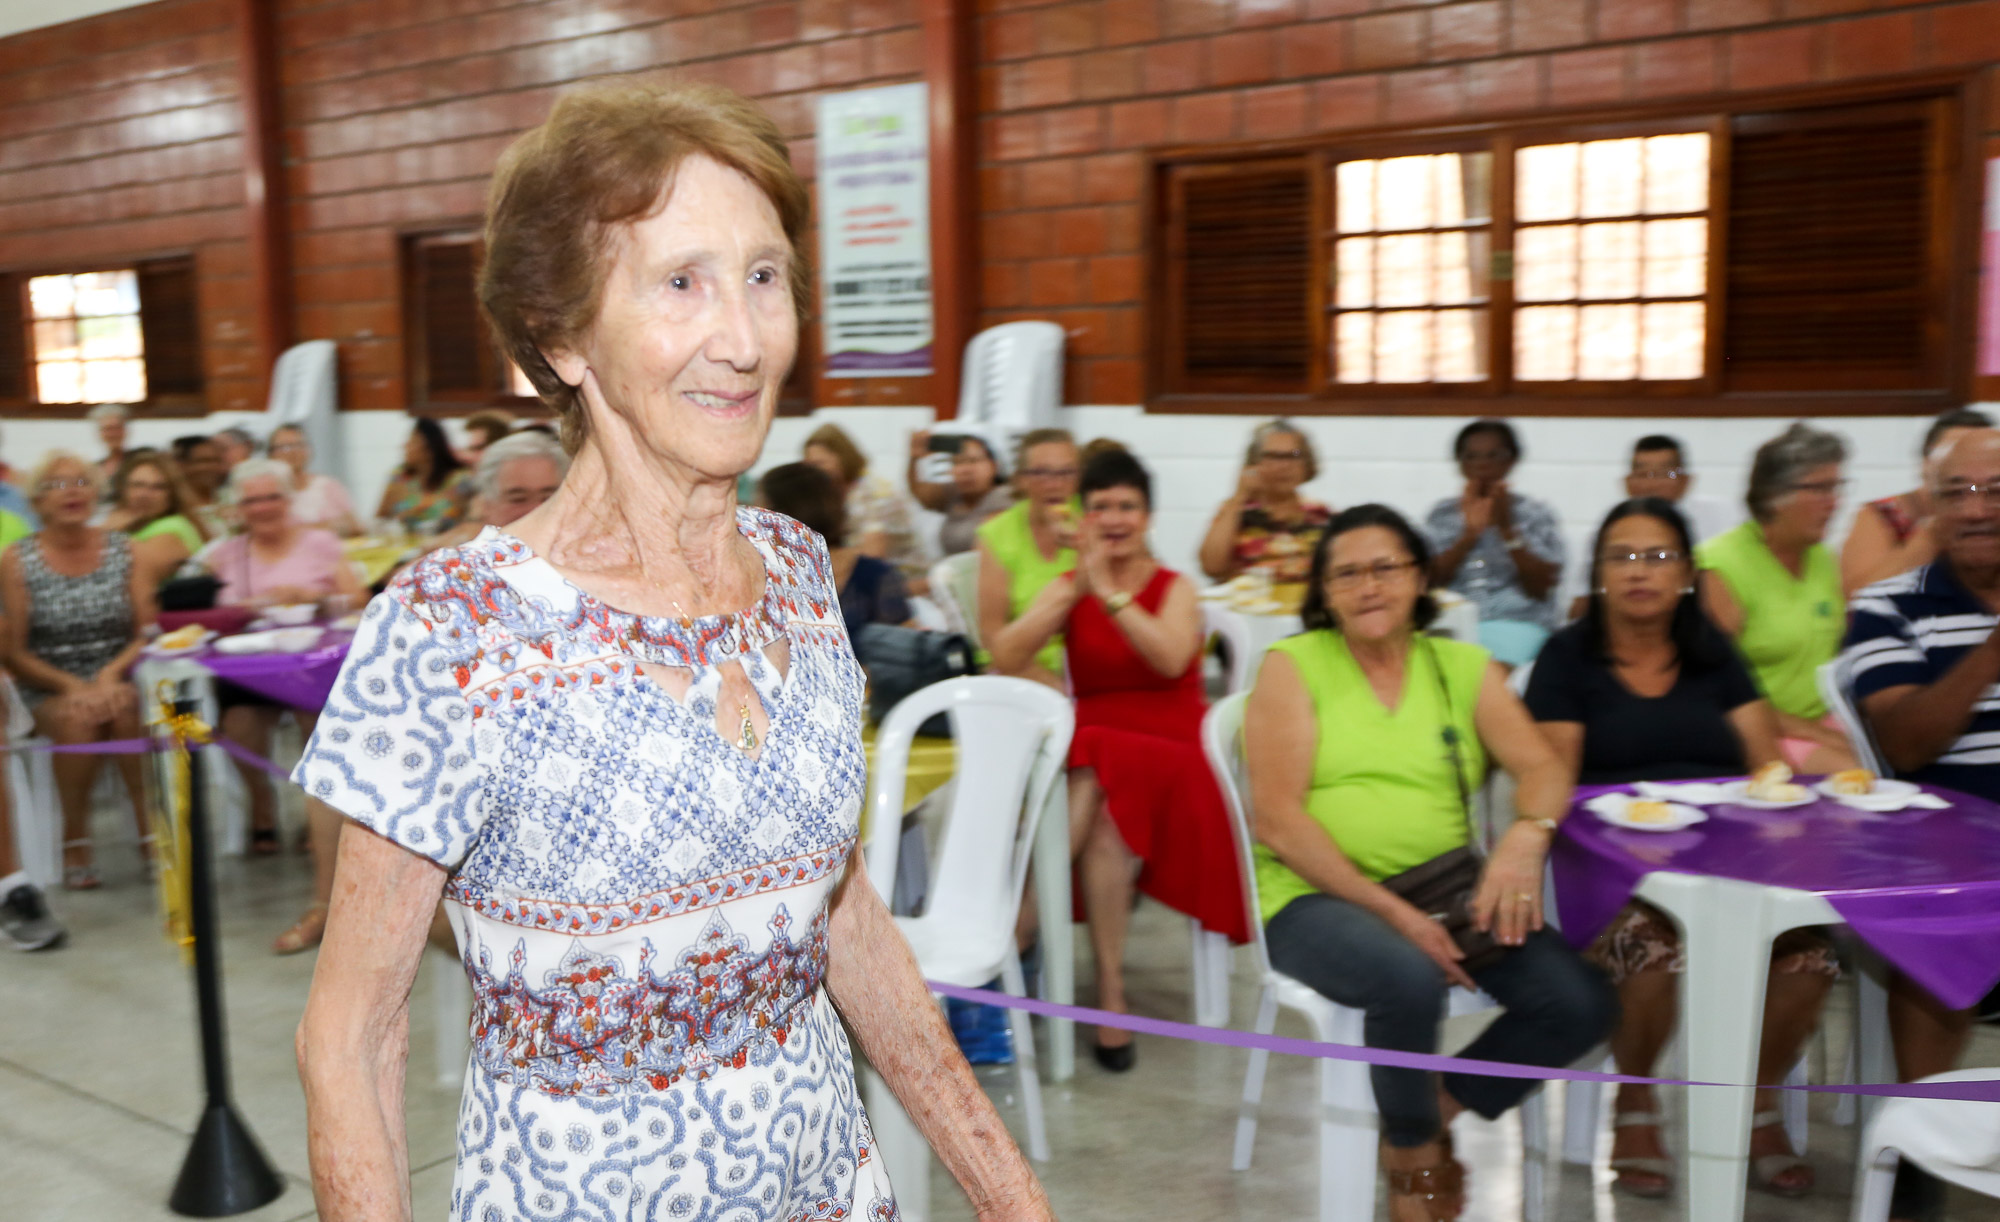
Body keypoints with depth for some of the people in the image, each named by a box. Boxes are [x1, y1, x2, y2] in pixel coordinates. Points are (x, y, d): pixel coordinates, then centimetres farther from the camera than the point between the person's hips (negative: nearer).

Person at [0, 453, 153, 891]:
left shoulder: (122, 549, 6)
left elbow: (146, 632, 4)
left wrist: (111, 676, -14)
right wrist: (72, 686, -15)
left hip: (117, 679, 1)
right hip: (49, 689, -1)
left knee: (125, 710, -32)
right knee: (77, 720, -33)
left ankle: (152, 831, -23)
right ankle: (75, 840, -17)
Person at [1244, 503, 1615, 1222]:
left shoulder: (1465, 667, 11)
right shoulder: (1292, 664, -1)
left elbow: (1543, 767, 1)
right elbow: (1277, 821, -10)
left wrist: (1527, 837, -23)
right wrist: (1391, 911, -18)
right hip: (1318, 897, -4)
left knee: (1583, 1003, -16)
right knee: (1410, 979, -34)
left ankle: (1438, 1110, 10)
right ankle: (1412, 1152, -2)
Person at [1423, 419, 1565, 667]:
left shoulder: (1536, 515, 12)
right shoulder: (1442, 514, 16)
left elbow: (1540, 588, 2)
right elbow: (1430, 581, 4)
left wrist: (1506, 528, -7)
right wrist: (1469, 533, -7)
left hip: (1515, 623, -1)